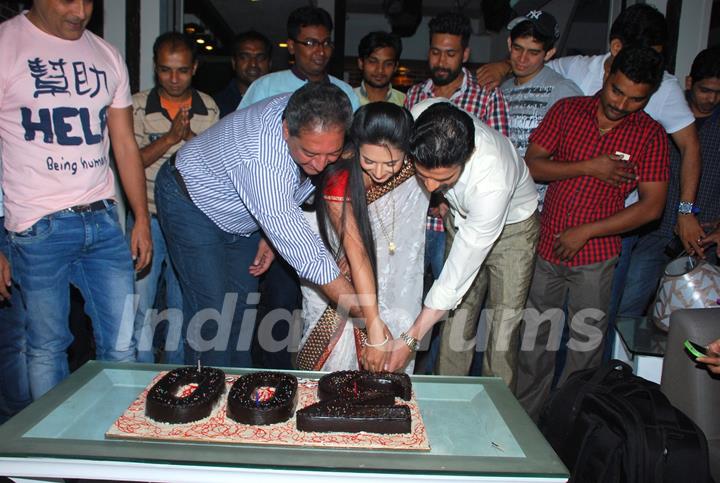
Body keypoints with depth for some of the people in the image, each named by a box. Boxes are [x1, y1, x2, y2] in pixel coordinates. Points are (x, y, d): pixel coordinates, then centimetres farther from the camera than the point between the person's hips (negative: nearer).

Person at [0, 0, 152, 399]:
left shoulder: (107, 56, 13)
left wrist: (142, 219, 9)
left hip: (103, 220, 4)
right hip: (39, 227, -4)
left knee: (121, 347, 6)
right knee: (47, 348, 6)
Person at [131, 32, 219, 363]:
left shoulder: (208, 109, 4)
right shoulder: (138, 106, -1)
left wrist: (190, 137, -16)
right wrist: (170, 138, -21)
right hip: (148, 216, -1)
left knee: (183, 302, 12)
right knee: (139, 299, 2)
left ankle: (176, 371, 29)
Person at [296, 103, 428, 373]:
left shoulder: (413, 170, -18)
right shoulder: (340, 181, -30)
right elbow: (357, 254, -35)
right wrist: (374, 327, -36)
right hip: (338, 284, -3)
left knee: (388, 365, 5)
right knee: (336, 357, 0)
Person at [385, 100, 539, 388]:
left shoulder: (493, 181, -42)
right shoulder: (420, 117, -30)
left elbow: (458, 274, -36)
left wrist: (411, 339, -31)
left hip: (512, 226, -4)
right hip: (463, 218, 5)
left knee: (501, 338, -6)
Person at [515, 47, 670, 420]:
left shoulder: (650, 134, -3)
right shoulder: (567, 110, 2)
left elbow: (651, 206, -7)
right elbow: (531, 164, -3)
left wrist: (585, 231, -13)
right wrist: (588, 167, -15)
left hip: (595, 257, -2)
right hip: (546, 248, 2)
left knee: (585, 347, 7)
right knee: (535, 339, 13)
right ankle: (524, 421, 31)